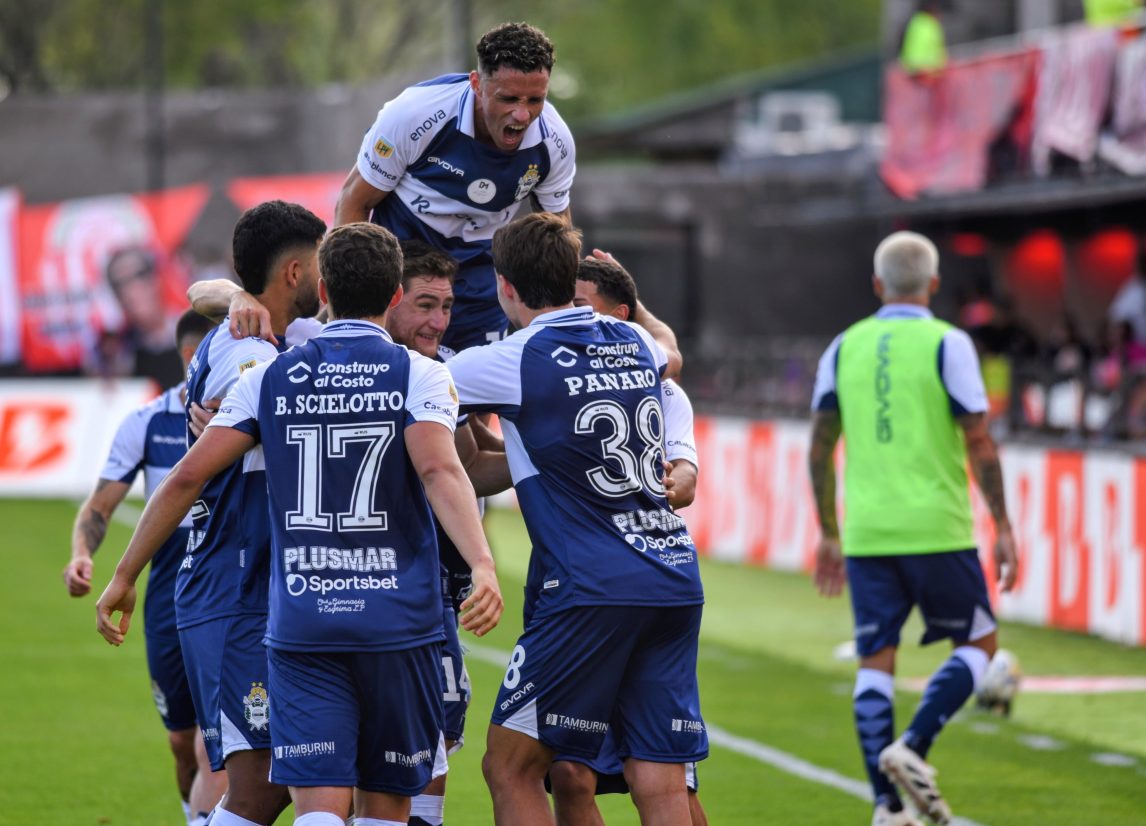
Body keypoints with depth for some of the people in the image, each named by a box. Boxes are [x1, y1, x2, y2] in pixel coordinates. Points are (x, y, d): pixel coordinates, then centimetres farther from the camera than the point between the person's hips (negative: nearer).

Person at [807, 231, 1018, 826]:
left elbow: (819, 449, 10)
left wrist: (828, 535, 19)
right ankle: (912, 749, -8)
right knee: (978, 643, 12)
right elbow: (979, 444, -8)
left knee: (876, 661, 7)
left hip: (866, 534, 4)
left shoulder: (844, 348, 8)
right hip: (937, 529, -4)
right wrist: (1003, 527, -1)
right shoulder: (947, 344, -4)